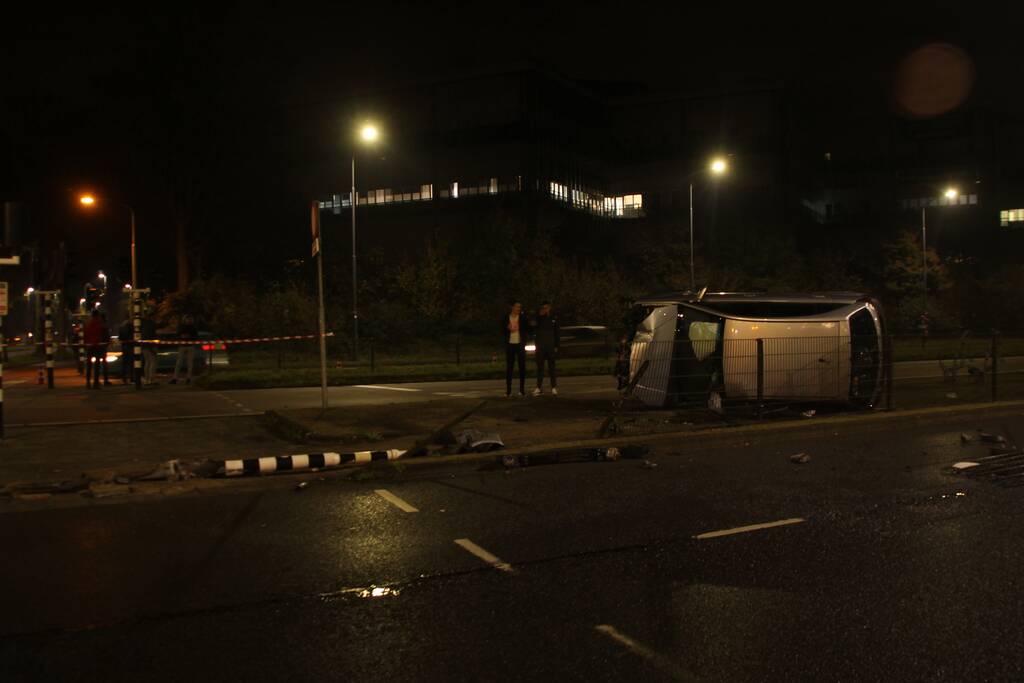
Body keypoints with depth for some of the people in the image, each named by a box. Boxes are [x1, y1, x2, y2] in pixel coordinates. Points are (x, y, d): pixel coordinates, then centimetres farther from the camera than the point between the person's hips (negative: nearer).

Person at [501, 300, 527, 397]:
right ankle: (508, 391, 1)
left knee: (522, 367, 0)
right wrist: (507, 329, -14)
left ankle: (522, 390, 5)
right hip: (510, 345, 0)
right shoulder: (505, 318, 2)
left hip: (520, 344, 0)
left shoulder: (522, 317, 1)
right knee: (509, 367, 0)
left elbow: (527, 330, -1)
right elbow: (502, 332, 6)